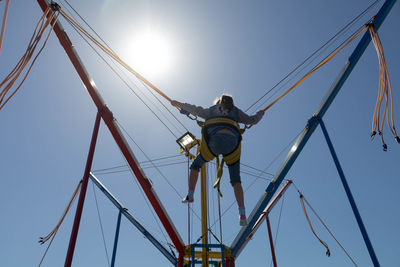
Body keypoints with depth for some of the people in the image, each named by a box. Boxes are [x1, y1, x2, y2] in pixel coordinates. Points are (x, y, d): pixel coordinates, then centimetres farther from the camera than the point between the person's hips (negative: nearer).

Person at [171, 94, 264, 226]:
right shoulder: (236, 111, 31)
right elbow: (252, 120, 38)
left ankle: (190, 196, 21)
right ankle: (242, 214, 1)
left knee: (196, 165, 27)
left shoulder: (211, 111, 31)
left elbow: (194, 109, 39)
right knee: (236, 180, 13)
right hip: (233, 144, 1)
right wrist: (259, 114, 61)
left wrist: (179, 104, 56)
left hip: (214, 142, -1)